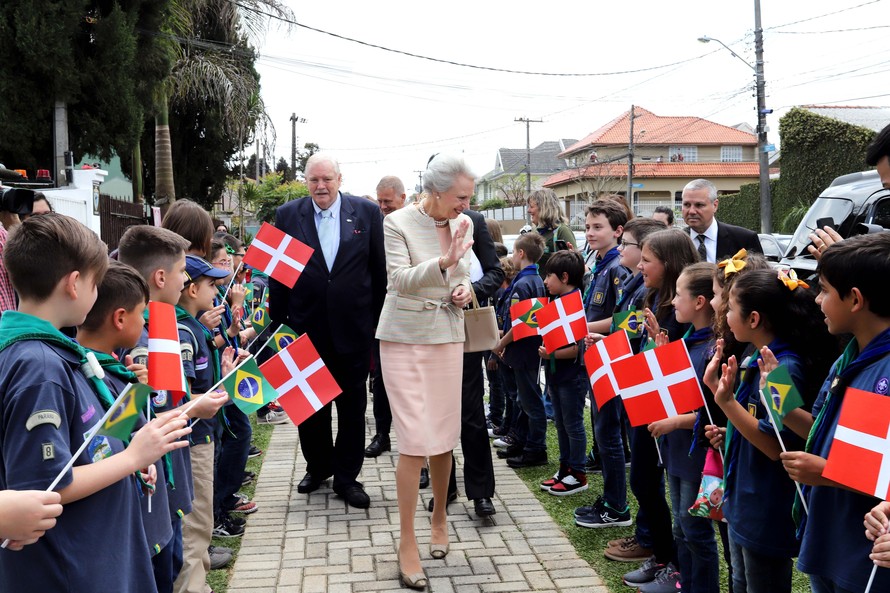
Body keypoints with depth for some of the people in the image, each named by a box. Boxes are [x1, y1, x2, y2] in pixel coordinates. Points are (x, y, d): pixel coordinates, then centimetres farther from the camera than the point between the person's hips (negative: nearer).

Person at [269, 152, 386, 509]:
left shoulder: (367, 213, -1)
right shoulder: (287, 216, 1)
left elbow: (380, 270, 1)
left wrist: (380, 320, -1)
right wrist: (278, 321, 0)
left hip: (353, 328, -1)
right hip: (306, 328, 1)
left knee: (353, 406, 9)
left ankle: (346, 477, 22)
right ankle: (317, 467, 34)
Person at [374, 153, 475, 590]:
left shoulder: (463, 224, 4)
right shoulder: (398, 223, -12)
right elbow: (400, 280, -22)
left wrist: (464, 289, -6)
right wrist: (443, 262, -37)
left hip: (447, 337, 5)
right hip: (405, 338, -4)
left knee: (444, 438, 10)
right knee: (415, 440, -7)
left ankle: (439, 517, 33)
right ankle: (407, 543, 6)